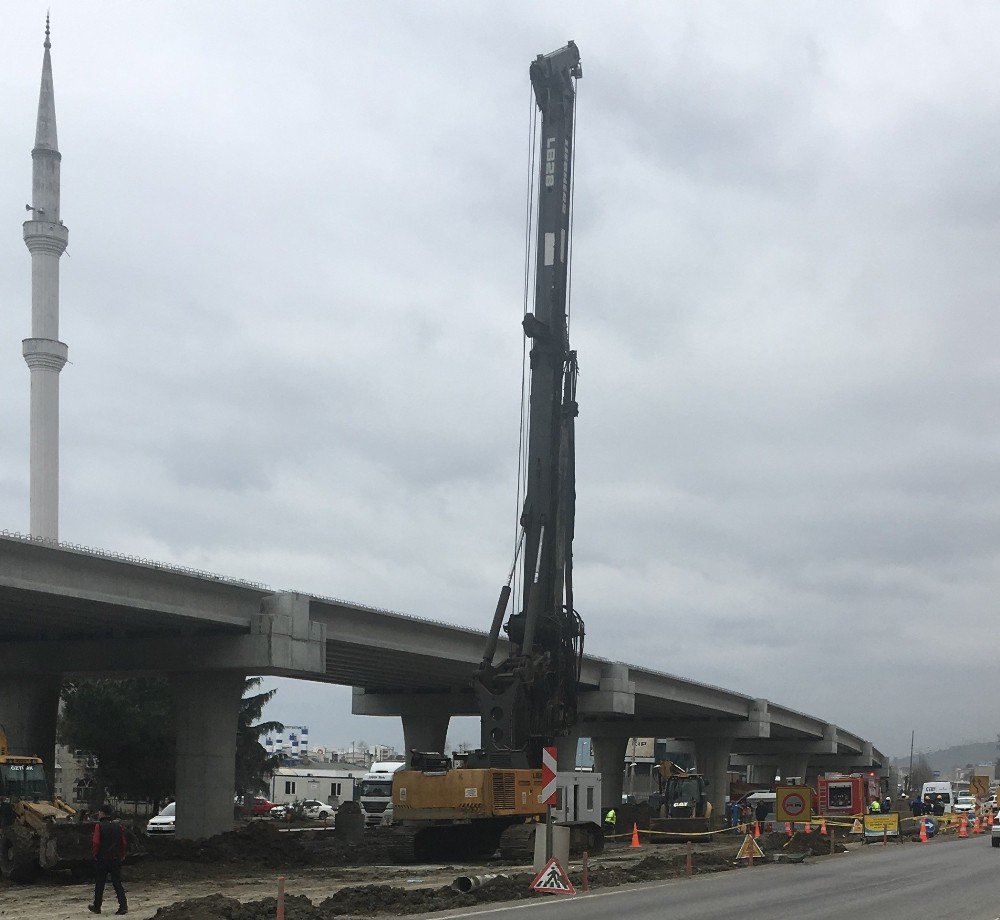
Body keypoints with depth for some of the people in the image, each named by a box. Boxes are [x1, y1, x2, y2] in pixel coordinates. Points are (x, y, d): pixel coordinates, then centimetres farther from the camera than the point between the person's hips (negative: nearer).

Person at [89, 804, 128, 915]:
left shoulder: (99, 826, -9)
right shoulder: (118, 826, 4)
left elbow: (96, 842, -14)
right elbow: (123, 842, 7)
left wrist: (95, 855, 0)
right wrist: (122, 855, 16)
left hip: (102, 859, -3)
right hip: (116, 859, 3)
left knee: (99, 883, 10)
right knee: (117, 883, 4)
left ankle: (97, 907, 20)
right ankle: (123, 906, -7)